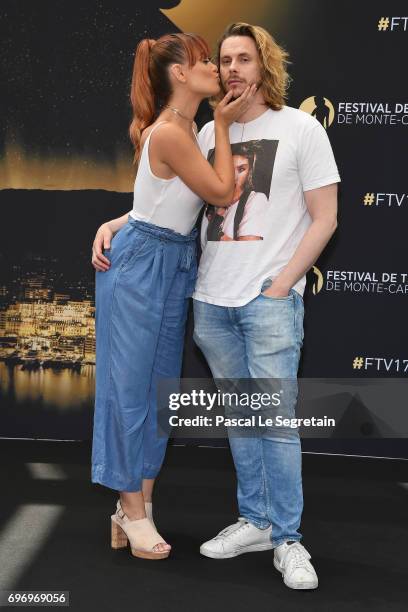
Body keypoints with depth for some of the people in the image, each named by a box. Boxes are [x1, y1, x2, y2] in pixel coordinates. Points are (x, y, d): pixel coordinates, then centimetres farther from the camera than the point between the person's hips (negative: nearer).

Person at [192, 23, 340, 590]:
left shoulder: (301, 128, -1)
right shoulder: (209, 133, 12)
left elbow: (324, 219, -3)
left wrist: (281, 285, -10)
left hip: (270, 302, -4)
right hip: (211, 302, 5)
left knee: (277, 421, -3)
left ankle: (287, 540, 10)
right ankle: (254, 521, 25)